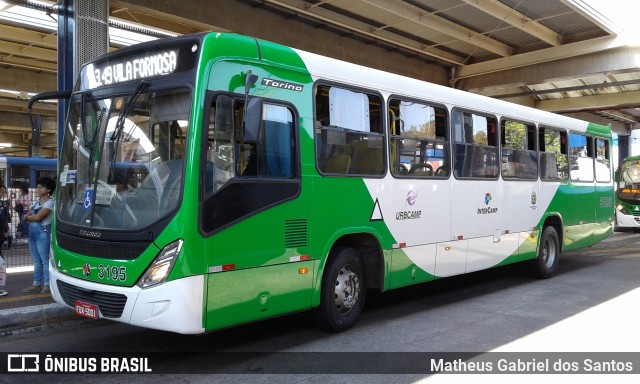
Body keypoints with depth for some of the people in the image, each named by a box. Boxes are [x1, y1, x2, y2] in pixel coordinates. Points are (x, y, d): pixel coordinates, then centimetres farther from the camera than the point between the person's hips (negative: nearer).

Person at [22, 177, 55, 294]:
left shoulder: (49, 203, -8)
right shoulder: (36, 202, 17)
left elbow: (37, 217, -15)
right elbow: (27, 217, 12)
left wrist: (28, 217, 2)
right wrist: (31, 217, -9)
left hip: (43, 233, -8)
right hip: (32, 232, 8)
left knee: (45, 260, -4)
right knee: (36, 260, 11)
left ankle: (47, 285, -1)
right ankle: (36, 284, 15)